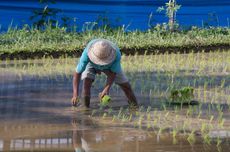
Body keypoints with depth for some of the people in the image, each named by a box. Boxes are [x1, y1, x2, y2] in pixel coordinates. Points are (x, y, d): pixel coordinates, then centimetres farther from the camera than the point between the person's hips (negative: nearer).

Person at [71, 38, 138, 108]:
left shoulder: (116, 54, -43)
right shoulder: (86, 53, -44)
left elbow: (112, 73, -32)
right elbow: (77, 73, -40)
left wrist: (107, 89, -47)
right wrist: (75, 94, -49)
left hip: (109, 66, 1)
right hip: (91, 64, -1)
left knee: (125, 84, 2)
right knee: (87, 80, -28)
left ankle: (134, 105, 26)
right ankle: (85, 107, -14)